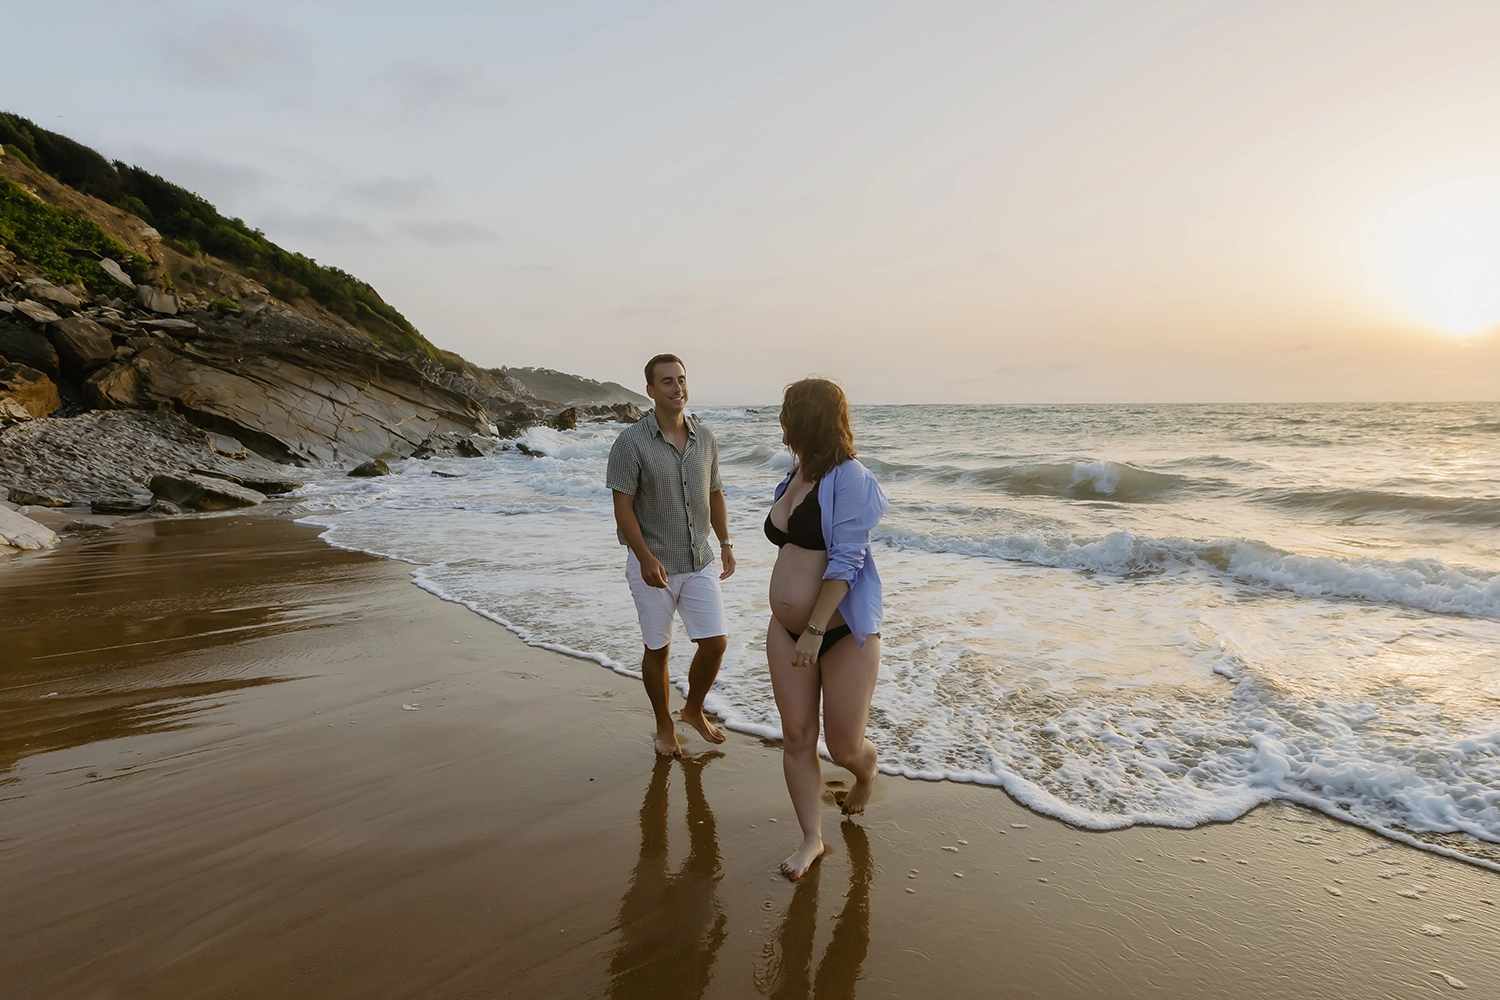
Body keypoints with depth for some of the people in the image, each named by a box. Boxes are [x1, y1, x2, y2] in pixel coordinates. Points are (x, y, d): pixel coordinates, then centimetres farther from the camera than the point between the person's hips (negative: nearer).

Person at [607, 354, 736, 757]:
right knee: (657, 649, 9)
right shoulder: (631, 442, -13)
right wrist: (646, 558, -21)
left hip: (699, 562, 4)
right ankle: (665, 725, 30)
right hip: (653, 565, -4)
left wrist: (726, 544, 10)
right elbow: (623, 508, -13)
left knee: (715, 643, 4)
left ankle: (693, 711, 30)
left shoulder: (705, 437, 2)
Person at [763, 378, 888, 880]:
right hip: (787, 630, 7)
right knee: (796, 736, 7)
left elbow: (847, 559, -21)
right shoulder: (793, 476, 9)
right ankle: (812, 838, 23)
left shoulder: (848, 477, -16)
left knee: (844, 748, 5)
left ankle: (866, 771, 40)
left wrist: (816, 628, -24)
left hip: (843, 632, -7)